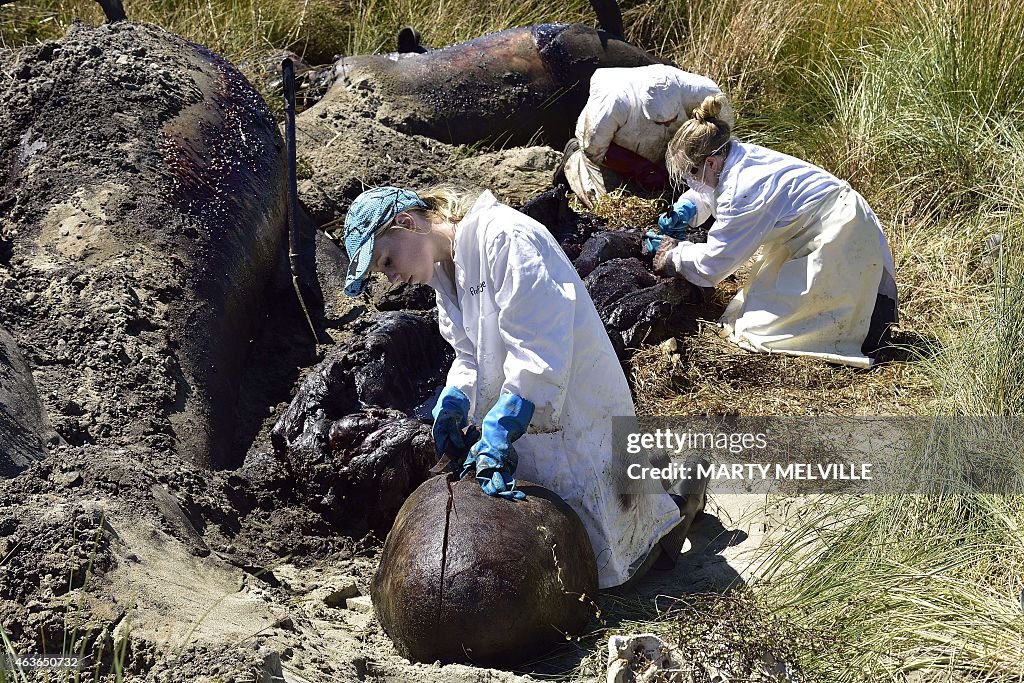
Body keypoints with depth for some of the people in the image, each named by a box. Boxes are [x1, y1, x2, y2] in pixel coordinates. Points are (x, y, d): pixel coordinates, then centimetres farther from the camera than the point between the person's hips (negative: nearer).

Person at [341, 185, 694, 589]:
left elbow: (539, 349, -28)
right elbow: (472, 357, 11)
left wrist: (499, 432, -32)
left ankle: (674, 493, 21)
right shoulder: (445, 271, 9)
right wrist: (455, 403, -11)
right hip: (523, 426, 9)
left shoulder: (503, 237, -22)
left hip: (578, 416, -9)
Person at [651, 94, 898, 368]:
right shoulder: (741, 155, 2)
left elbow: (712, 265, -16)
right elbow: (704, 193, 24)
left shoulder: (742, 191, -25)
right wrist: (686, 209, 3)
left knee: (757, 330, -11)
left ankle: (870, 316, -5)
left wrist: (674, 256, 0)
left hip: (841, 242, -10)